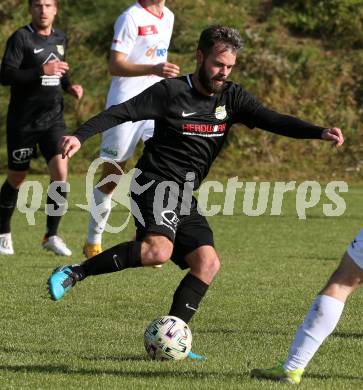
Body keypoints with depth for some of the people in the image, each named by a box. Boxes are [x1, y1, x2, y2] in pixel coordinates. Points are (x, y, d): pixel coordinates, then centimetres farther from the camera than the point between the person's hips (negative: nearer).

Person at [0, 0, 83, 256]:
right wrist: (42, 71, -27)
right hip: (23, 120, -4)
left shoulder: (60, 38, 10)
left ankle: (51, 235, -1)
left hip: (53, 119, 4)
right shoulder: (21, 38, -10)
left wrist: (69, 86, 8)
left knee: (60, 172, -12)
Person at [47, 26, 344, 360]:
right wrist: (80, 136, -24)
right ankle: (74, 273, -20)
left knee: (208, 263, -7)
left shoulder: (231, 97, 6)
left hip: (185, 197, 7)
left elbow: (273, 120, -3)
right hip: (155, 183, -7)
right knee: (158, 250, -31)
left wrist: (320, 132, -18)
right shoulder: (171, 92, -9)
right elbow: (122, 113, -11)